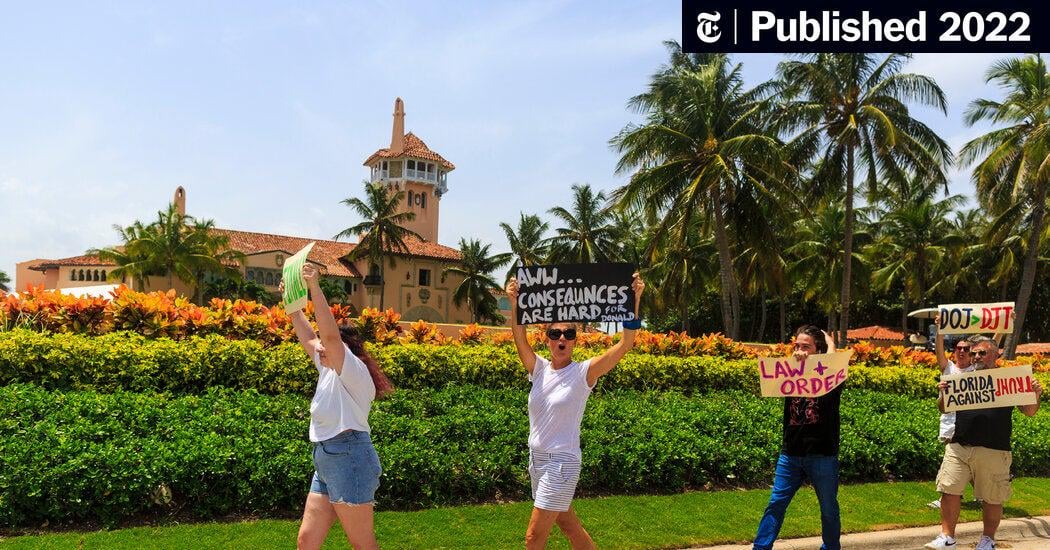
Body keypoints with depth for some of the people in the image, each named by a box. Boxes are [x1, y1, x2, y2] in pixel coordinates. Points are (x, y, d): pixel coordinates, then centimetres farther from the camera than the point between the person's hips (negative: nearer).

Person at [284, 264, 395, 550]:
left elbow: (331, 334, -23)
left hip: (349, 459, -9)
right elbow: (308, 337, 22)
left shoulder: (354, 371, -9)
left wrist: (315, 287, -26)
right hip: (326, 462, 9)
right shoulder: (330, 372, 15)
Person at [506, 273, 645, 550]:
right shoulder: (539, 369, 3)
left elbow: (625, 344, -18)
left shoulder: (584, 372, -10)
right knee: (568, 525, 19)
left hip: (562, 462, -6)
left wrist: (634, 300, -26)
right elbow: (520, 340, -12)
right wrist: (514, 303, -24)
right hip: (537, 458, 6)